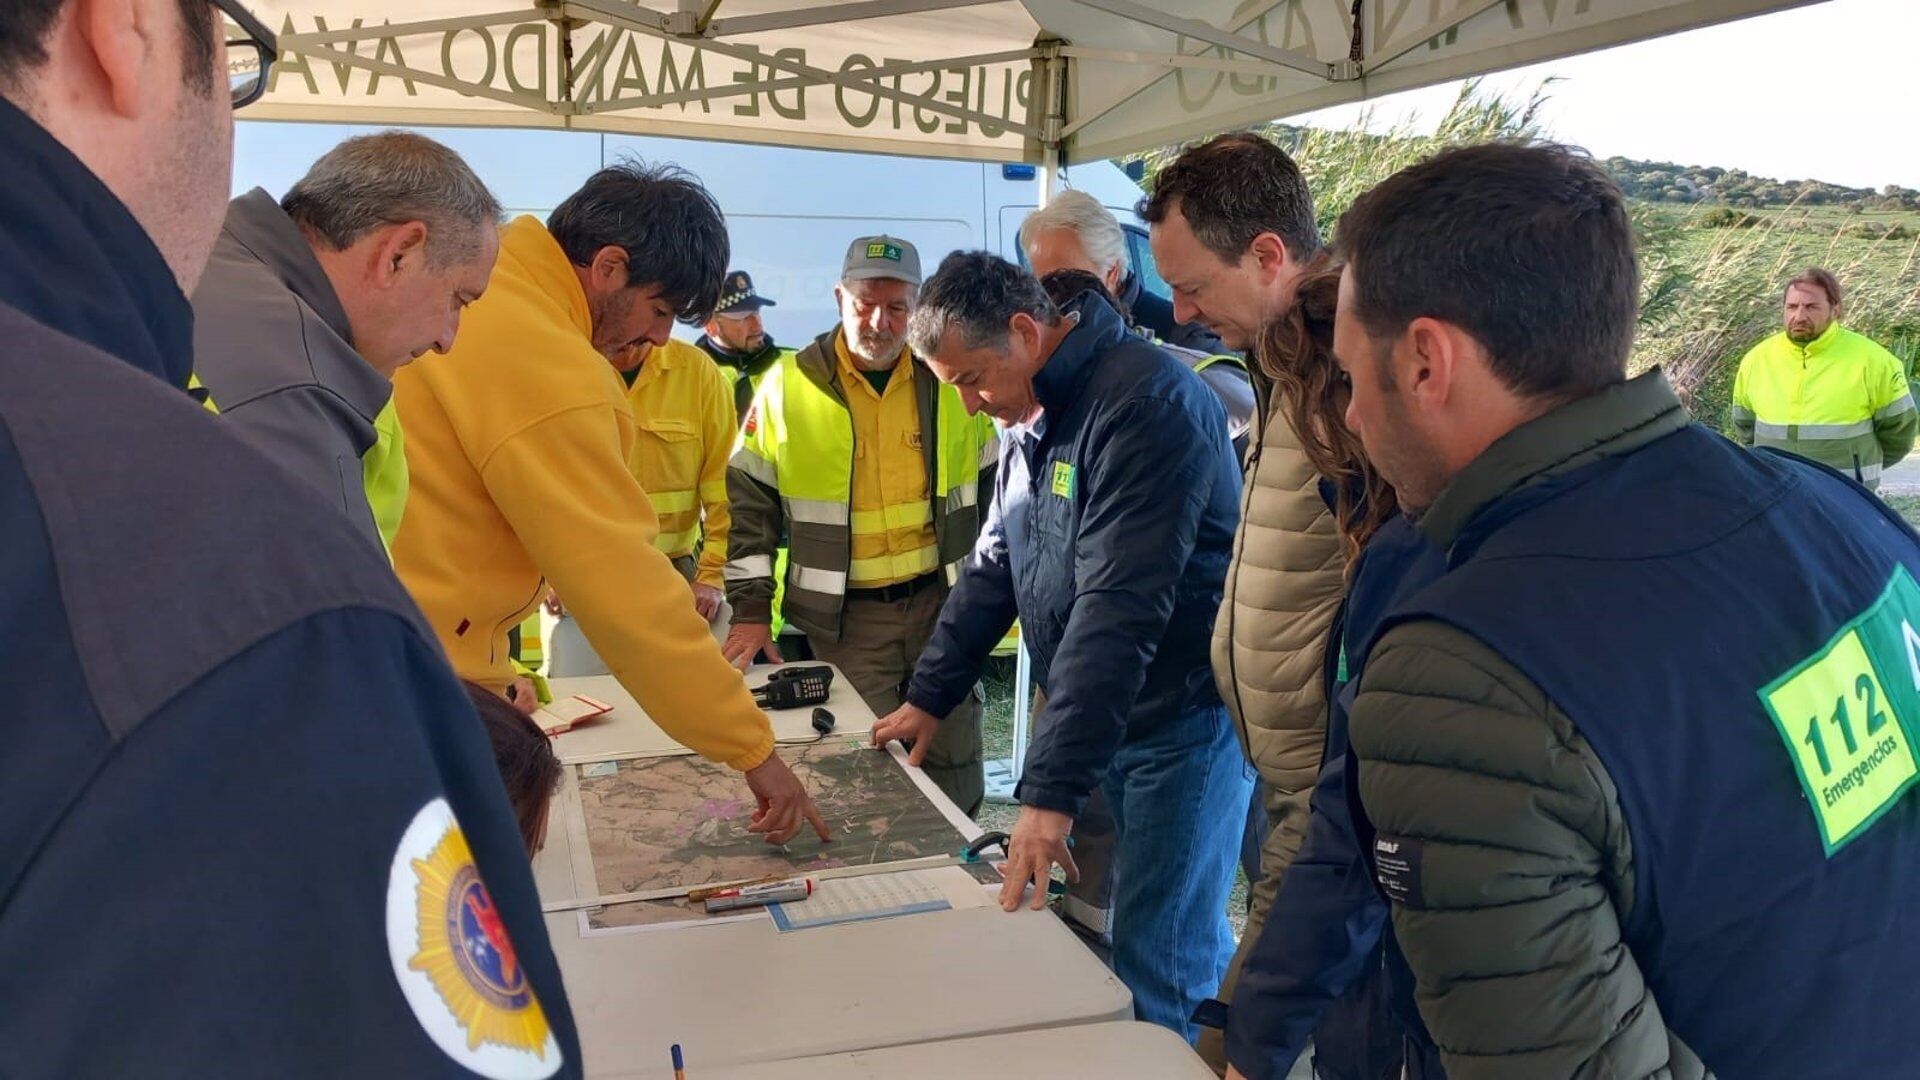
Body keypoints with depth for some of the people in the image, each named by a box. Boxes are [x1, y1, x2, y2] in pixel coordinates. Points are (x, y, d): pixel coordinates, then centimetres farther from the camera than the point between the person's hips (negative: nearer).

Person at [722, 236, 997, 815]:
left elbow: (989, 482, 14)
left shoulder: (948, 379, 3)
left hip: (941, 602, 2)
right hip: (845, 616, -2)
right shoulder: (789, 385, -4)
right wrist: (750, 607, -2)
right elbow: (747, 499, 2)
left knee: (956, 774, 10)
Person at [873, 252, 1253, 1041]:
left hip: (1186, 720, -8)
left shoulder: (1145, 399, -21)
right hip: (1102, 717, 8)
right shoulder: (1031, 413, 9)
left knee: (1158, 970, -3)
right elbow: (993, 566, 17)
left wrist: (1051, 788, -31)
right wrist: (929, 696, 14)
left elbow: (1118, 607, -28)